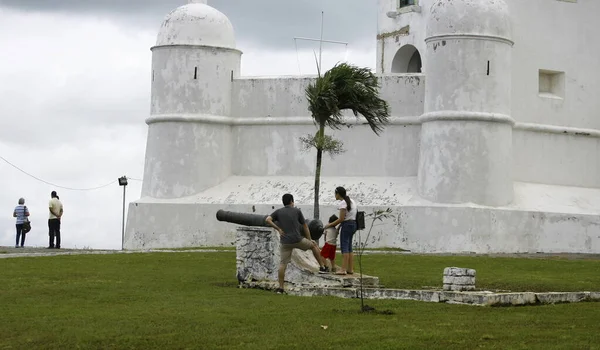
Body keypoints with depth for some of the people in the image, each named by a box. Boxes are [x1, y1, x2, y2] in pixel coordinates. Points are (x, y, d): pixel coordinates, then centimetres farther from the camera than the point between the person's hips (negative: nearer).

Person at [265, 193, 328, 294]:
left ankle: (280, 288, 0)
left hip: (285, 242, 2)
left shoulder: (278, 212, 8)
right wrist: (309, 240, 20)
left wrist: (278, 229, -2)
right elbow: (305, 226, 10)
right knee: (314, 245, 23)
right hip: (297, 240, -1)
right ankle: (322, 267, 25)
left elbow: (267, 220, -8)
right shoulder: (297, 211, 5)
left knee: (283, 263, 5)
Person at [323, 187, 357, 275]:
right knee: (349, 247, 12)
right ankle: (350, 269, 10)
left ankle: (344, 269, -13)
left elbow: (341, 219, -15)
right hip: (353, 224, 9)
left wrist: (330, 225, -6)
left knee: (344, 247, -9)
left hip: (347, 225, -9)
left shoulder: (342, 203, -13)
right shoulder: (351, 201, 15)